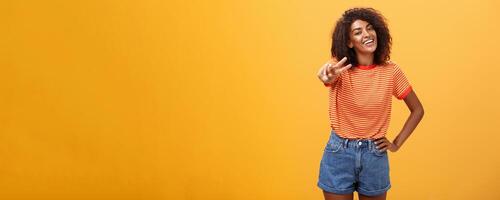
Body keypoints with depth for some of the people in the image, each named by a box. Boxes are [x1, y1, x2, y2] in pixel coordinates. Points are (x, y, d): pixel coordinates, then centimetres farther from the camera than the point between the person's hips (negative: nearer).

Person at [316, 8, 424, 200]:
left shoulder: (391, 71, -4)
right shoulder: (340, 67, -8)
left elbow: (417, 110, 7)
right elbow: (327, 76, -34)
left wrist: (397, 143, 1)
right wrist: (329, 77, -57)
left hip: (374, 154, 1)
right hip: (339, 152, -1)